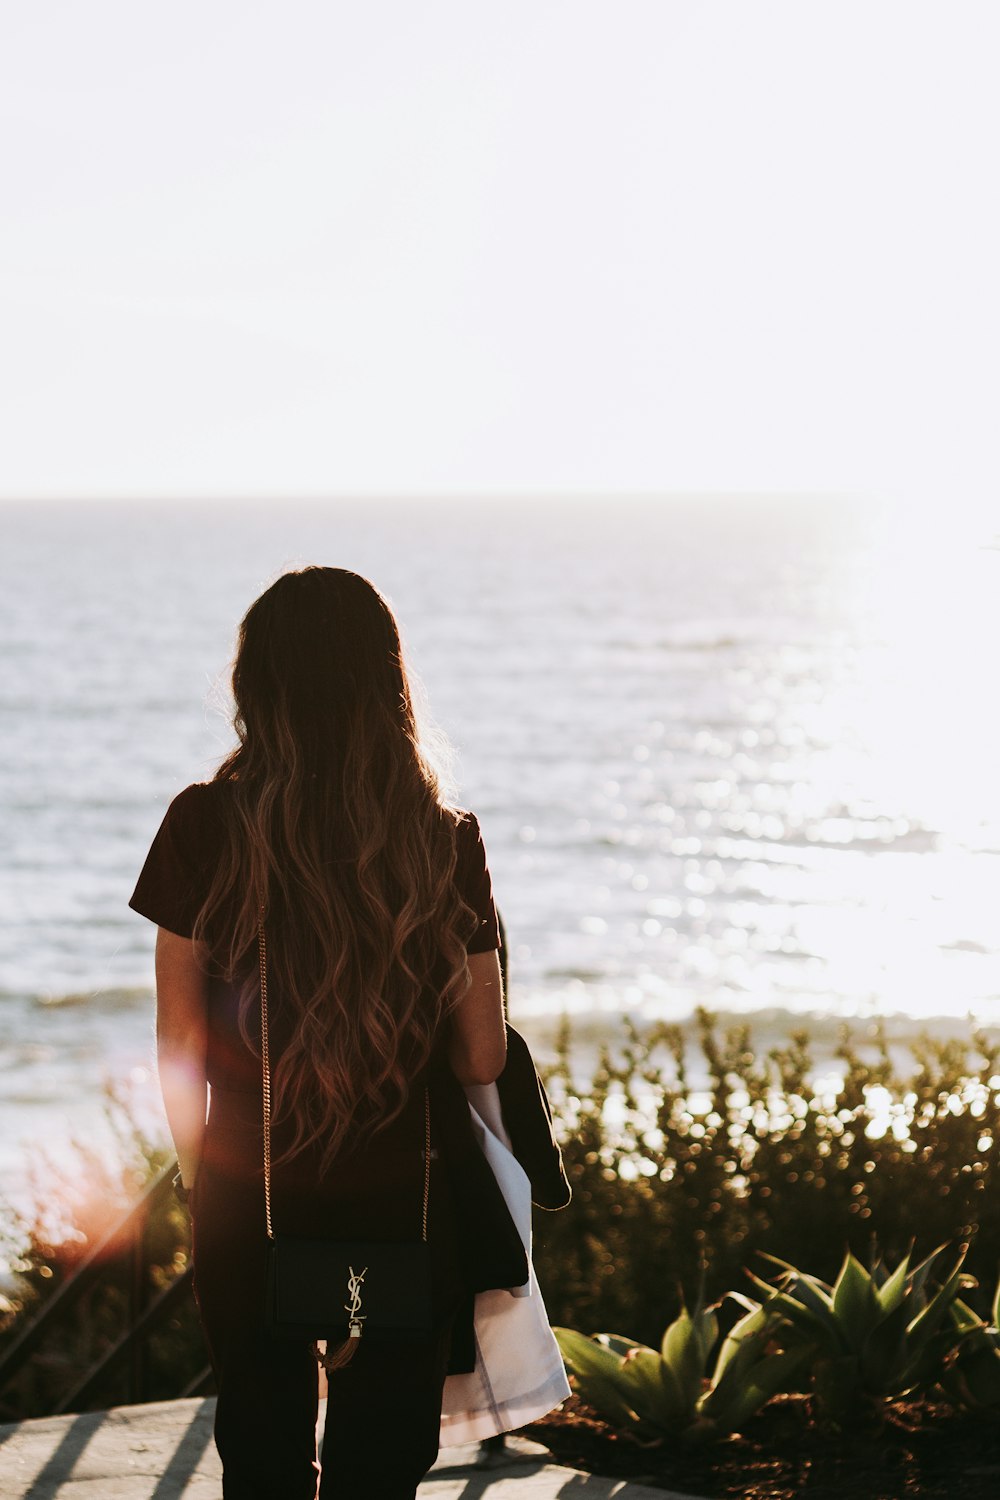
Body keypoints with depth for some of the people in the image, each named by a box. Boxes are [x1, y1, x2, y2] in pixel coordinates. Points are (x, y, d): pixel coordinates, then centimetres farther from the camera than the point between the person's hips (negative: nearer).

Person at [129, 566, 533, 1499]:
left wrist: (199, 1174, 11)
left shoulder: (205, 826, -11)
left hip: (250, 1202, 0)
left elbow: (179, 1045, -6)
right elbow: (483, 1058, -5)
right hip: (404, 1207, 0)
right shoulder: (444, 839, -9)